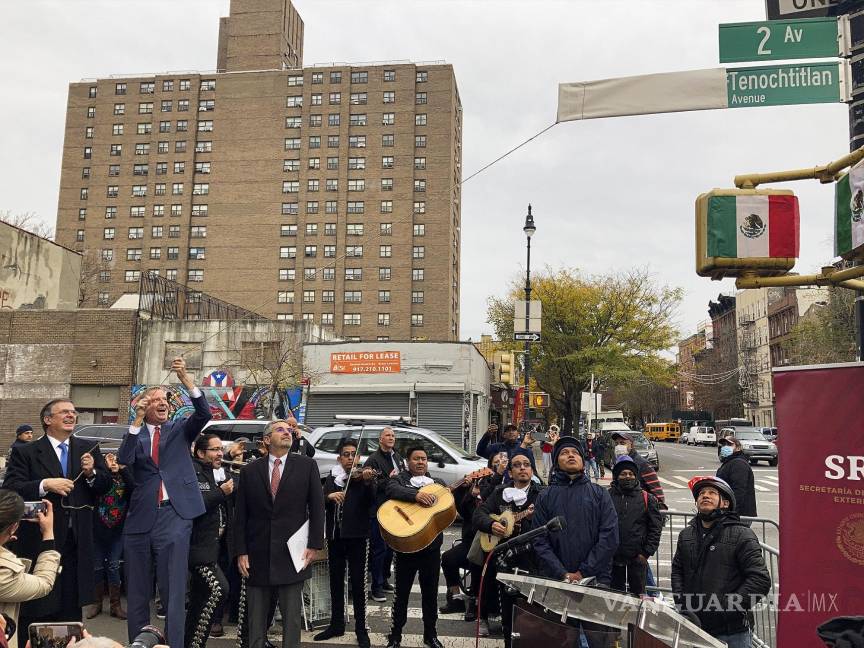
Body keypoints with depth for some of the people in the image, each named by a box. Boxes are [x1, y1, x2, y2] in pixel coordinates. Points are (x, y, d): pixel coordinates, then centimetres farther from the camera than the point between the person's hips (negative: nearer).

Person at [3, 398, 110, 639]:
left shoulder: (89, 450, 9)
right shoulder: (25, 453, -1)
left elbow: (105, 486, 7)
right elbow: (11, 489, -10)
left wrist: (92, 473, -13)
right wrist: (45, 484, -22)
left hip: (76, 542, 3)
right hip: (39, 540, -3)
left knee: (71, 609, 13)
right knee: (36, 612, 6)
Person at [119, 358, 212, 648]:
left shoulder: (179, 429, 9)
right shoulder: (135, 434, 10)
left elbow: (204, 414, -9)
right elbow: (124, 459, -8)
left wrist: (186, 379, -20)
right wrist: (137, 420, -12)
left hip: (173, 515, -2)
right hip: (140, 517, 2)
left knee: (173, 589, -3)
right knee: (137, 590, 11)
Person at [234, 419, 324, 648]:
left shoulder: (306, 466, 2)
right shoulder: (249, 470, 4)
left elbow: (317, 507, 1)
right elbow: (240, 515, 4)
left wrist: (315, 545, -4)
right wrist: (241, 552, 0)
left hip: (293, 554, -1)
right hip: (258, 555, 1)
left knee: (292, 616, 6)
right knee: (256, 617, 10)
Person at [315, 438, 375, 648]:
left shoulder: (364, 476, 0)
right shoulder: (331, 478, 9)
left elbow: (370, 503, -15)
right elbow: (320, 502, 0)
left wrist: (367, 482, -32)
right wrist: (330, 496, -21)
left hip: (357, 535, -3)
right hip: (335, 535, 3)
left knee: (358, 582, -2)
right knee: (336, 580, 13)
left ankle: (361, 629, 7)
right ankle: (336, 624, 26)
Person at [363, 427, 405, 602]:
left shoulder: (397, 458, 15)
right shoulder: (373, 460, -8)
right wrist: (389, 480, -20)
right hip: (379, 511, -7)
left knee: (391, 547, 15)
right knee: (379, 548, -5)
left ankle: (384, 580, 28)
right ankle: (376, 587, 3)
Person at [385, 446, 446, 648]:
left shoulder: (437, 483, 13)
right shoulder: (399, 480, 1)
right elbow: (392, 490, -22)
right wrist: (416, 495, -35)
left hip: (432, 545, 3)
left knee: (430, 592, 12)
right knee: (402, 592, 7)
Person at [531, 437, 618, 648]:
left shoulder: (599, 494, 7)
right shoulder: (546, 497, 8)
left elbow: (609, 537, -4)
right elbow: (540, 541, 0)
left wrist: (583, 572, -10)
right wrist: (563, 574, -12)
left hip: (596, 580, 0)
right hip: (555, 582, 1)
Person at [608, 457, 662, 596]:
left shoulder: (647, 498, 1)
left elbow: (656, 527, 0)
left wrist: (646, 553, -6)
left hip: (638, 559, 0)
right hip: (612, 559, 1)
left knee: (638, 594, 8)